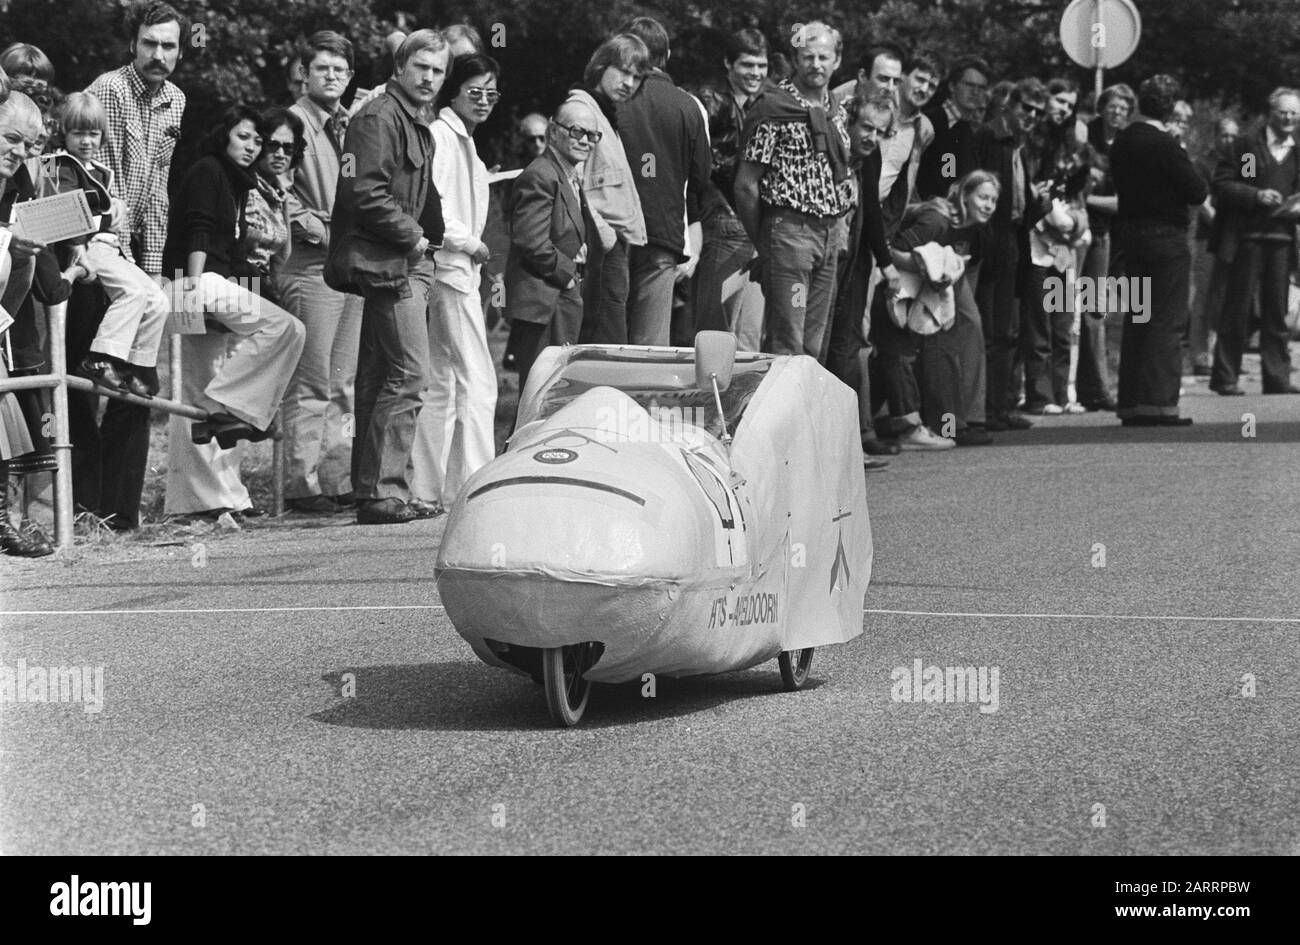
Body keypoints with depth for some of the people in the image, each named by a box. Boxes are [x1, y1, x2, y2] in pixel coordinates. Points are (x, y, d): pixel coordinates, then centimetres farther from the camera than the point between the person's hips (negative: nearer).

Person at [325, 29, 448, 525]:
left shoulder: (416, 125, 22)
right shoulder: (379, 117, -10)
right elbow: (368, 194, -20)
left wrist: (428, 237, 14)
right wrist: (413, 237, -13)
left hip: (405, 261, 11)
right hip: (387, 264, -11)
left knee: (377, 379, 11)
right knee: (409, 374, -13)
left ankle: (371, 493, 15)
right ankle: (384, 491, -12)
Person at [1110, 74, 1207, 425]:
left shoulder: (1121, 141, 5)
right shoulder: (1165, 145, -17)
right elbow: (1198, 192, -15)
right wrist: (1185, 158, 0)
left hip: (1130, 234, 7)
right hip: (1166, 238, -7)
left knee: (1135, 321, 12)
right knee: (1167, 321, -3)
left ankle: (1131, 403, 13)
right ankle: (1159, 403, -7)